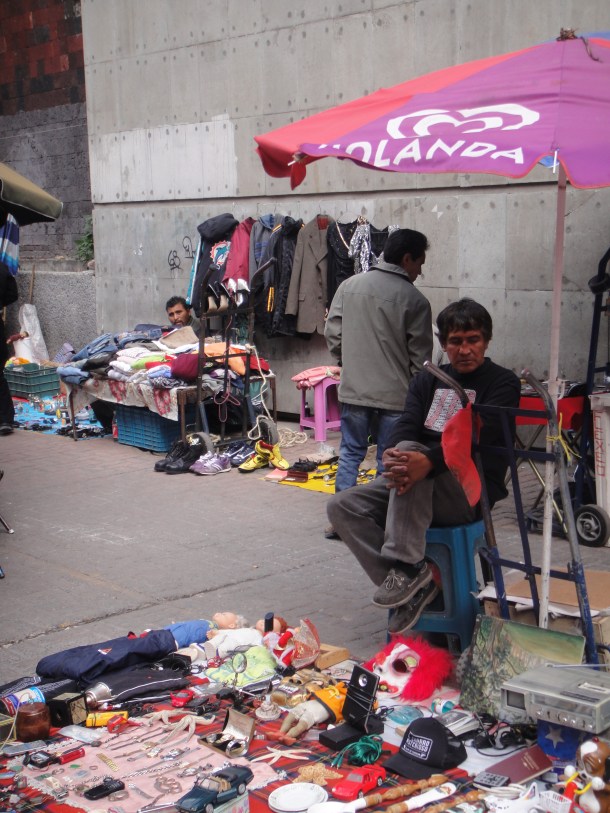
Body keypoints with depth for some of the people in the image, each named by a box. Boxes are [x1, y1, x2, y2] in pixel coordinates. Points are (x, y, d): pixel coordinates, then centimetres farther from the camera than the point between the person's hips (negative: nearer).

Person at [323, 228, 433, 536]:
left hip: (354, 390, 3)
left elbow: (332, 333, 5)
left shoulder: (348, 286, 2)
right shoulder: (414, 299, -9)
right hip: (395, 394, -3)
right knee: (390, 461, 7)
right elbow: (420, 357, -6)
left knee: (350, 453, 14)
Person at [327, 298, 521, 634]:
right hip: (422, 489, 6)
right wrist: (393, 455, -26)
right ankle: (412, 585, -17)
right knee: (342, 505, -13)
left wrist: (428, 461, -37)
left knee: (411, 450, -33)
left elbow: (476, 437, -17)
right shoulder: (428, 380, 17)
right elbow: (406, 423, 0)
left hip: (471, 491, -6)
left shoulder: (503, 383, 0)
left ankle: (407, 567, -32)